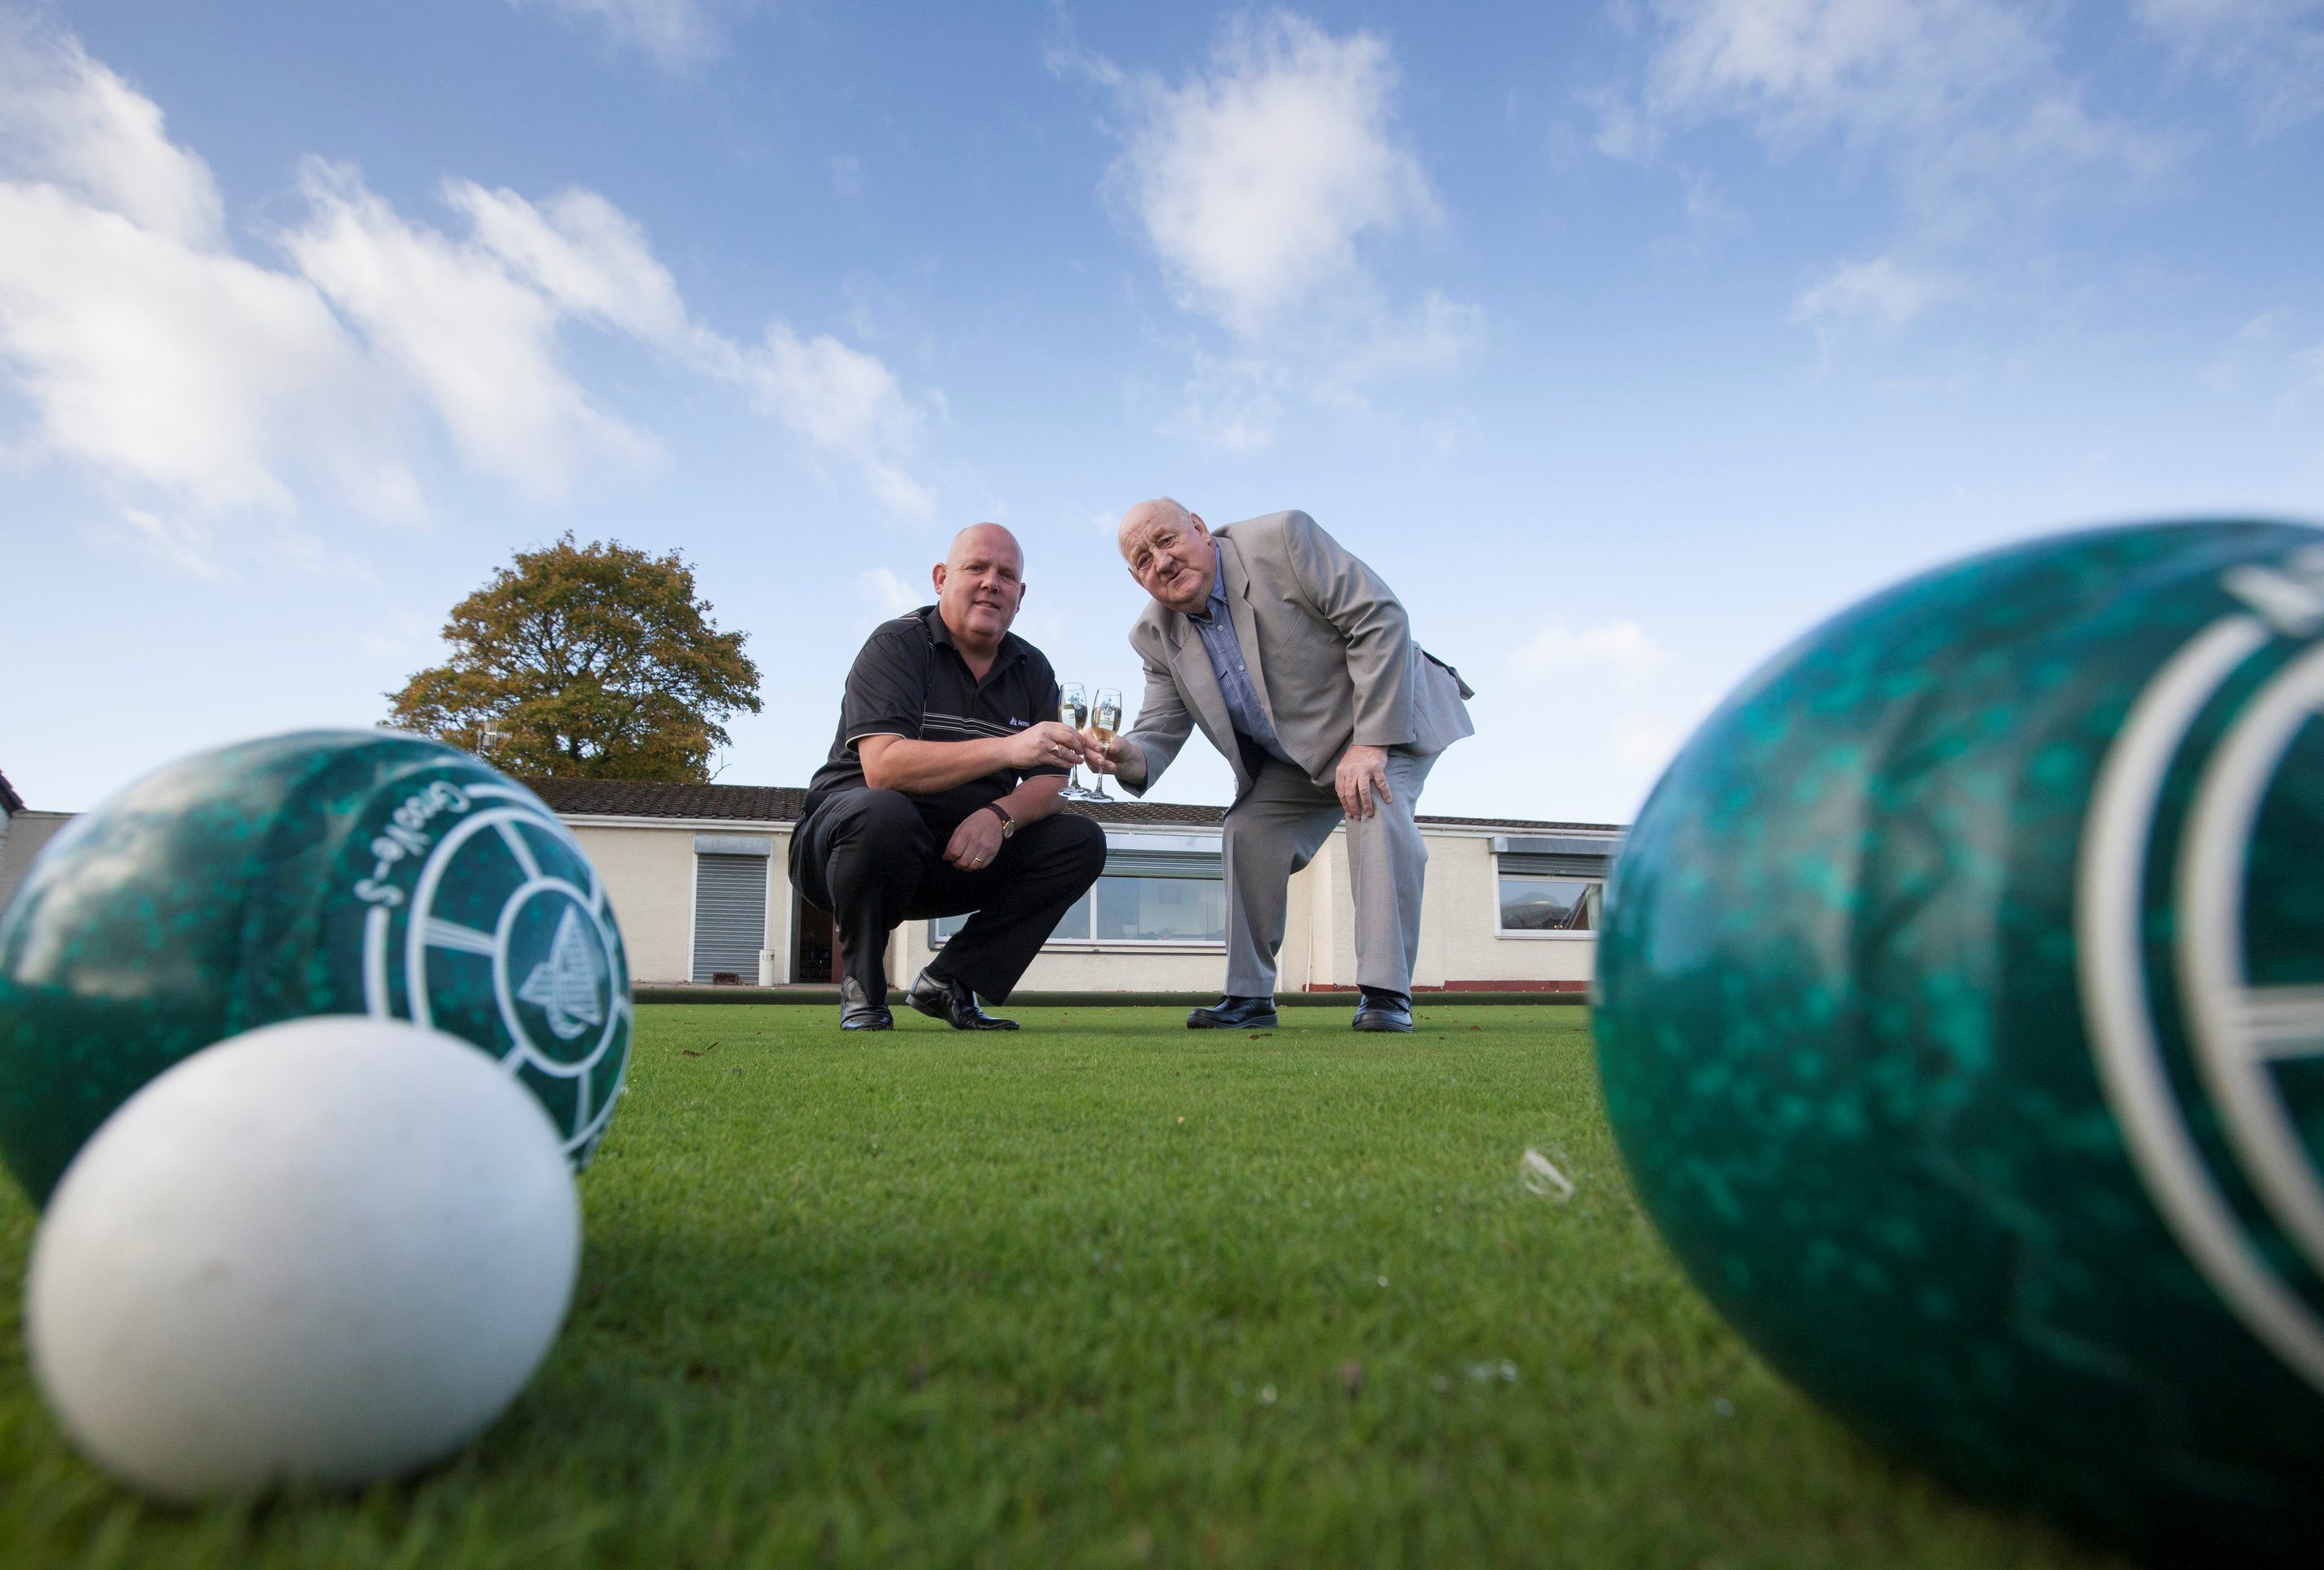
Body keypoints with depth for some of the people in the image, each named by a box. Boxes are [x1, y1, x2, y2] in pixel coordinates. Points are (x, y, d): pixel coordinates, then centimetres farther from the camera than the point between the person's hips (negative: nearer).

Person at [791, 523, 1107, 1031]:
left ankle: (948, 980, -5)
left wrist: (1000, 816, -24)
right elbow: (882, 767, -27)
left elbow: (1050, 783, -1)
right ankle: (862, 988, -11)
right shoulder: (897, 645, -11)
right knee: (883, 814, -38)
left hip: (966, 856, 5)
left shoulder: (1032, 670, 6)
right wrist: (1007, 748, -37)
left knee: (1082, 842, -11)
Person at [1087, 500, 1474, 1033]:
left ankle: (1386, 993, -22)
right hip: (1295, 760, 6)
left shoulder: (1282, 539, -24)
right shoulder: (1157, 635, -6)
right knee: (1247, 831, -7)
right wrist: (1128, 757, -34)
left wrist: (1370, 742, -30)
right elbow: (1160, 730, -8)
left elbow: (1380, 619, -26)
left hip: (1389, 713, -5)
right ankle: (1250, 995, 6)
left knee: (1377, 806, -29)